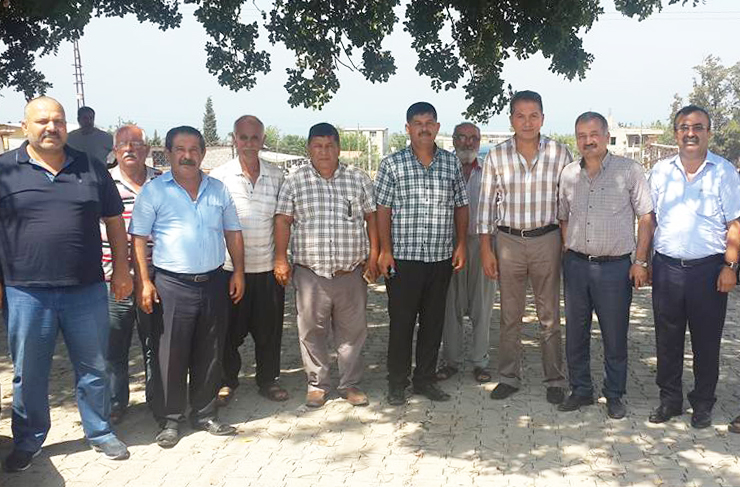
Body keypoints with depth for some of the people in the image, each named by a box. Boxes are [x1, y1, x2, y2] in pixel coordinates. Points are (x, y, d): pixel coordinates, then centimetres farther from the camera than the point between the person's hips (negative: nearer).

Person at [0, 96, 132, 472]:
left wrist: (121, 269, 7)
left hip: (87, 291, 1)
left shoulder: (91, 169, 6)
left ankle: (99, 432, 30)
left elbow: (114, 221, 11)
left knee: (93, 368, 12)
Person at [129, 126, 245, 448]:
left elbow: (233, 233, 15)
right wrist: (143, 282, -10)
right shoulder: (153, 191, -1)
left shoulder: (218, 190, 11)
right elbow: (138, 239, -3)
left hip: (213, 283, 4)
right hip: (171, 285, -4)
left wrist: (238, 272, 7)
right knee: (170, 355, 1)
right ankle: (170, 420, 17)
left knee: (209, 354, 11)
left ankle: (205, 414, 26)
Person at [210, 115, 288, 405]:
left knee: (269, 329, 10)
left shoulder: (277, 177, 5)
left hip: (268, 266, 2)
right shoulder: (219, 176, -2)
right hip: (229, 266, -2)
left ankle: (268, 380, 27)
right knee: (230, 329, 9)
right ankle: (227, 381, 27)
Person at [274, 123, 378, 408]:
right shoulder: (294, 181, 3)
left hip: (351, 273, 1)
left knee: (353, 330, 9)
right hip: (310, 273, -1)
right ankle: (317, 384, 23)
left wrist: (373, 256, 3)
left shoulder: (359, 179, 6)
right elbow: (283, 221, 1)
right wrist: (280, 259, -6)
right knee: (312, 331, 7)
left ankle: (350, 384, 24)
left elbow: (371, 217, 9)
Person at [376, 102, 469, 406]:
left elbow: (461, 206, 13)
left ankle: (425, 379, 24)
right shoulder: (392, 164, 0)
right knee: (401, 322, 3)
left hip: (441, 258, 3)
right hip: (403, 258, -3)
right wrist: (385, 250, -8)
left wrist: (461, 245, 6)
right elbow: (383, 209, -2)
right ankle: (397, 383, 17)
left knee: (434, 321, 11)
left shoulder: (452, 163, 9)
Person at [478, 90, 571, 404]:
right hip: (508, 240, 1)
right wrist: (485, 249, -1)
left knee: (550, 316, 8)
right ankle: (509, 377, 22)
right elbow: (486, 204, 2)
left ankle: (554, 380, 20)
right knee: (510, 315, 10)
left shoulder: (560, 153, -2)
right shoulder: (496, 156, 0)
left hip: (547, 239, -1)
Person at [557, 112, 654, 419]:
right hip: (576, 264, 4)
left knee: (615, 336, 5)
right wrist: (567, 253, 9)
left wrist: (640, 261, -7)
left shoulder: (629, 170, -5)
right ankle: (581, 390, 27)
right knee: (575, 333, 11)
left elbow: (646, 218, -3)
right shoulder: (569, 173, 7)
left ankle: (615, 396, 22)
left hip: (614, 266, -4)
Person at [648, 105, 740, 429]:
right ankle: (669, 399, 25)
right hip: (666, 267, 2)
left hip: (708, 269, -2)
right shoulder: (660, 171, 7)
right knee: (667, 340, 10)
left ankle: (703, 405, 24)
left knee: (706, 341, 8)